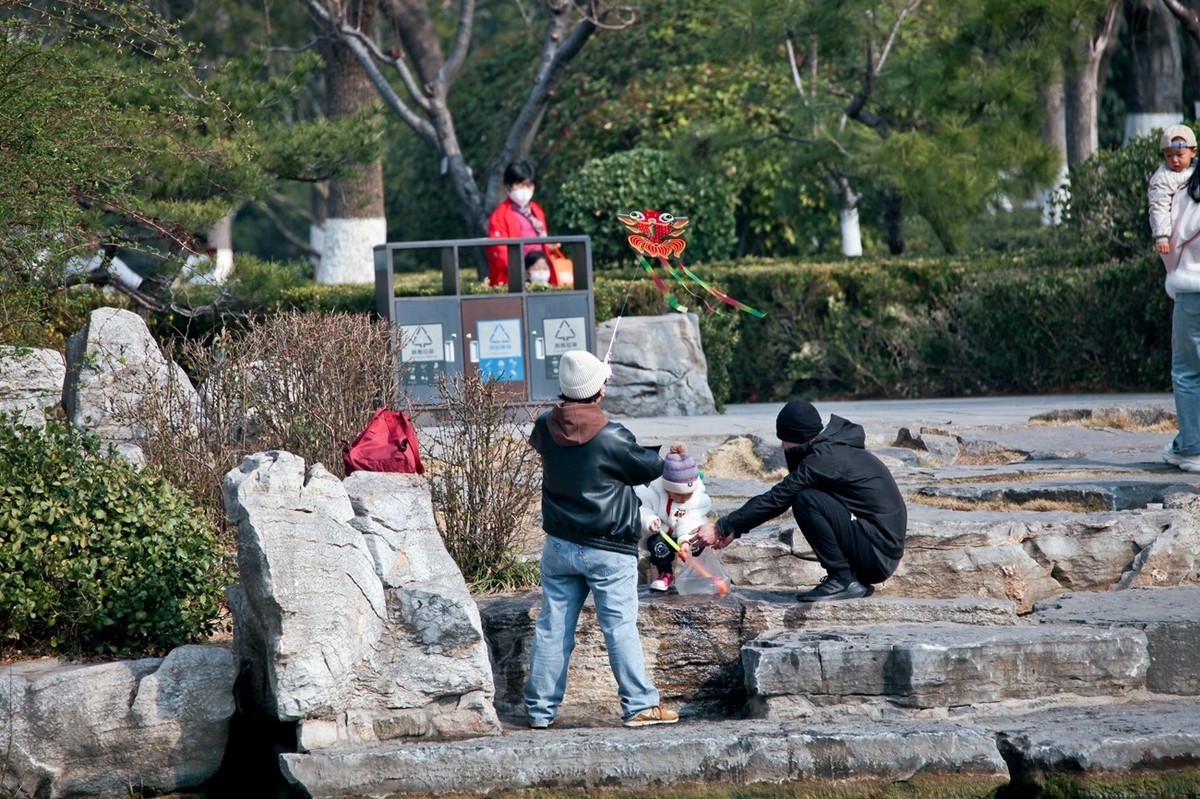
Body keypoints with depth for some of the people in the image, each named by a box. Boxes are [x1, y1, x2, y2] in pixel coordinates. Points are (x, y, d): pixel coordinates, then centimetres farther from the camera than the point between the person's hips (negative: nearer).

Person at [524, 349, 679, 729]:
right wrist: (659, 457, 20)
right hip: (608, 550, -5)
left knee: (553, 626, 9)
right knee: (620, 626, -1)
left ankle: (540, 708, 13)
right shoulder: (612, 437, -17)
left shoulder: (546, 428, -3)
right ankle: (639, 704, 0)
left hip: (559, 546, 5)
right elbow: (649, 468, -3)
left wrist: (569, 401, 25)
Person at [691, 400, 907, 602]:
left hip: (880, 554, -10)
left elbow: (776, 500, -15)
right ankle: (856, 579, 13)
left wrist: (722, 527, -9)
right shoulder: (833, 450, 15)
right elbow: (780, 497, 17)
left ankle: (843, 580, -12)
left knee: (806, 500, -18)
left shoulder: (824, 459, -15)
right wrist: (734, 529, 9)